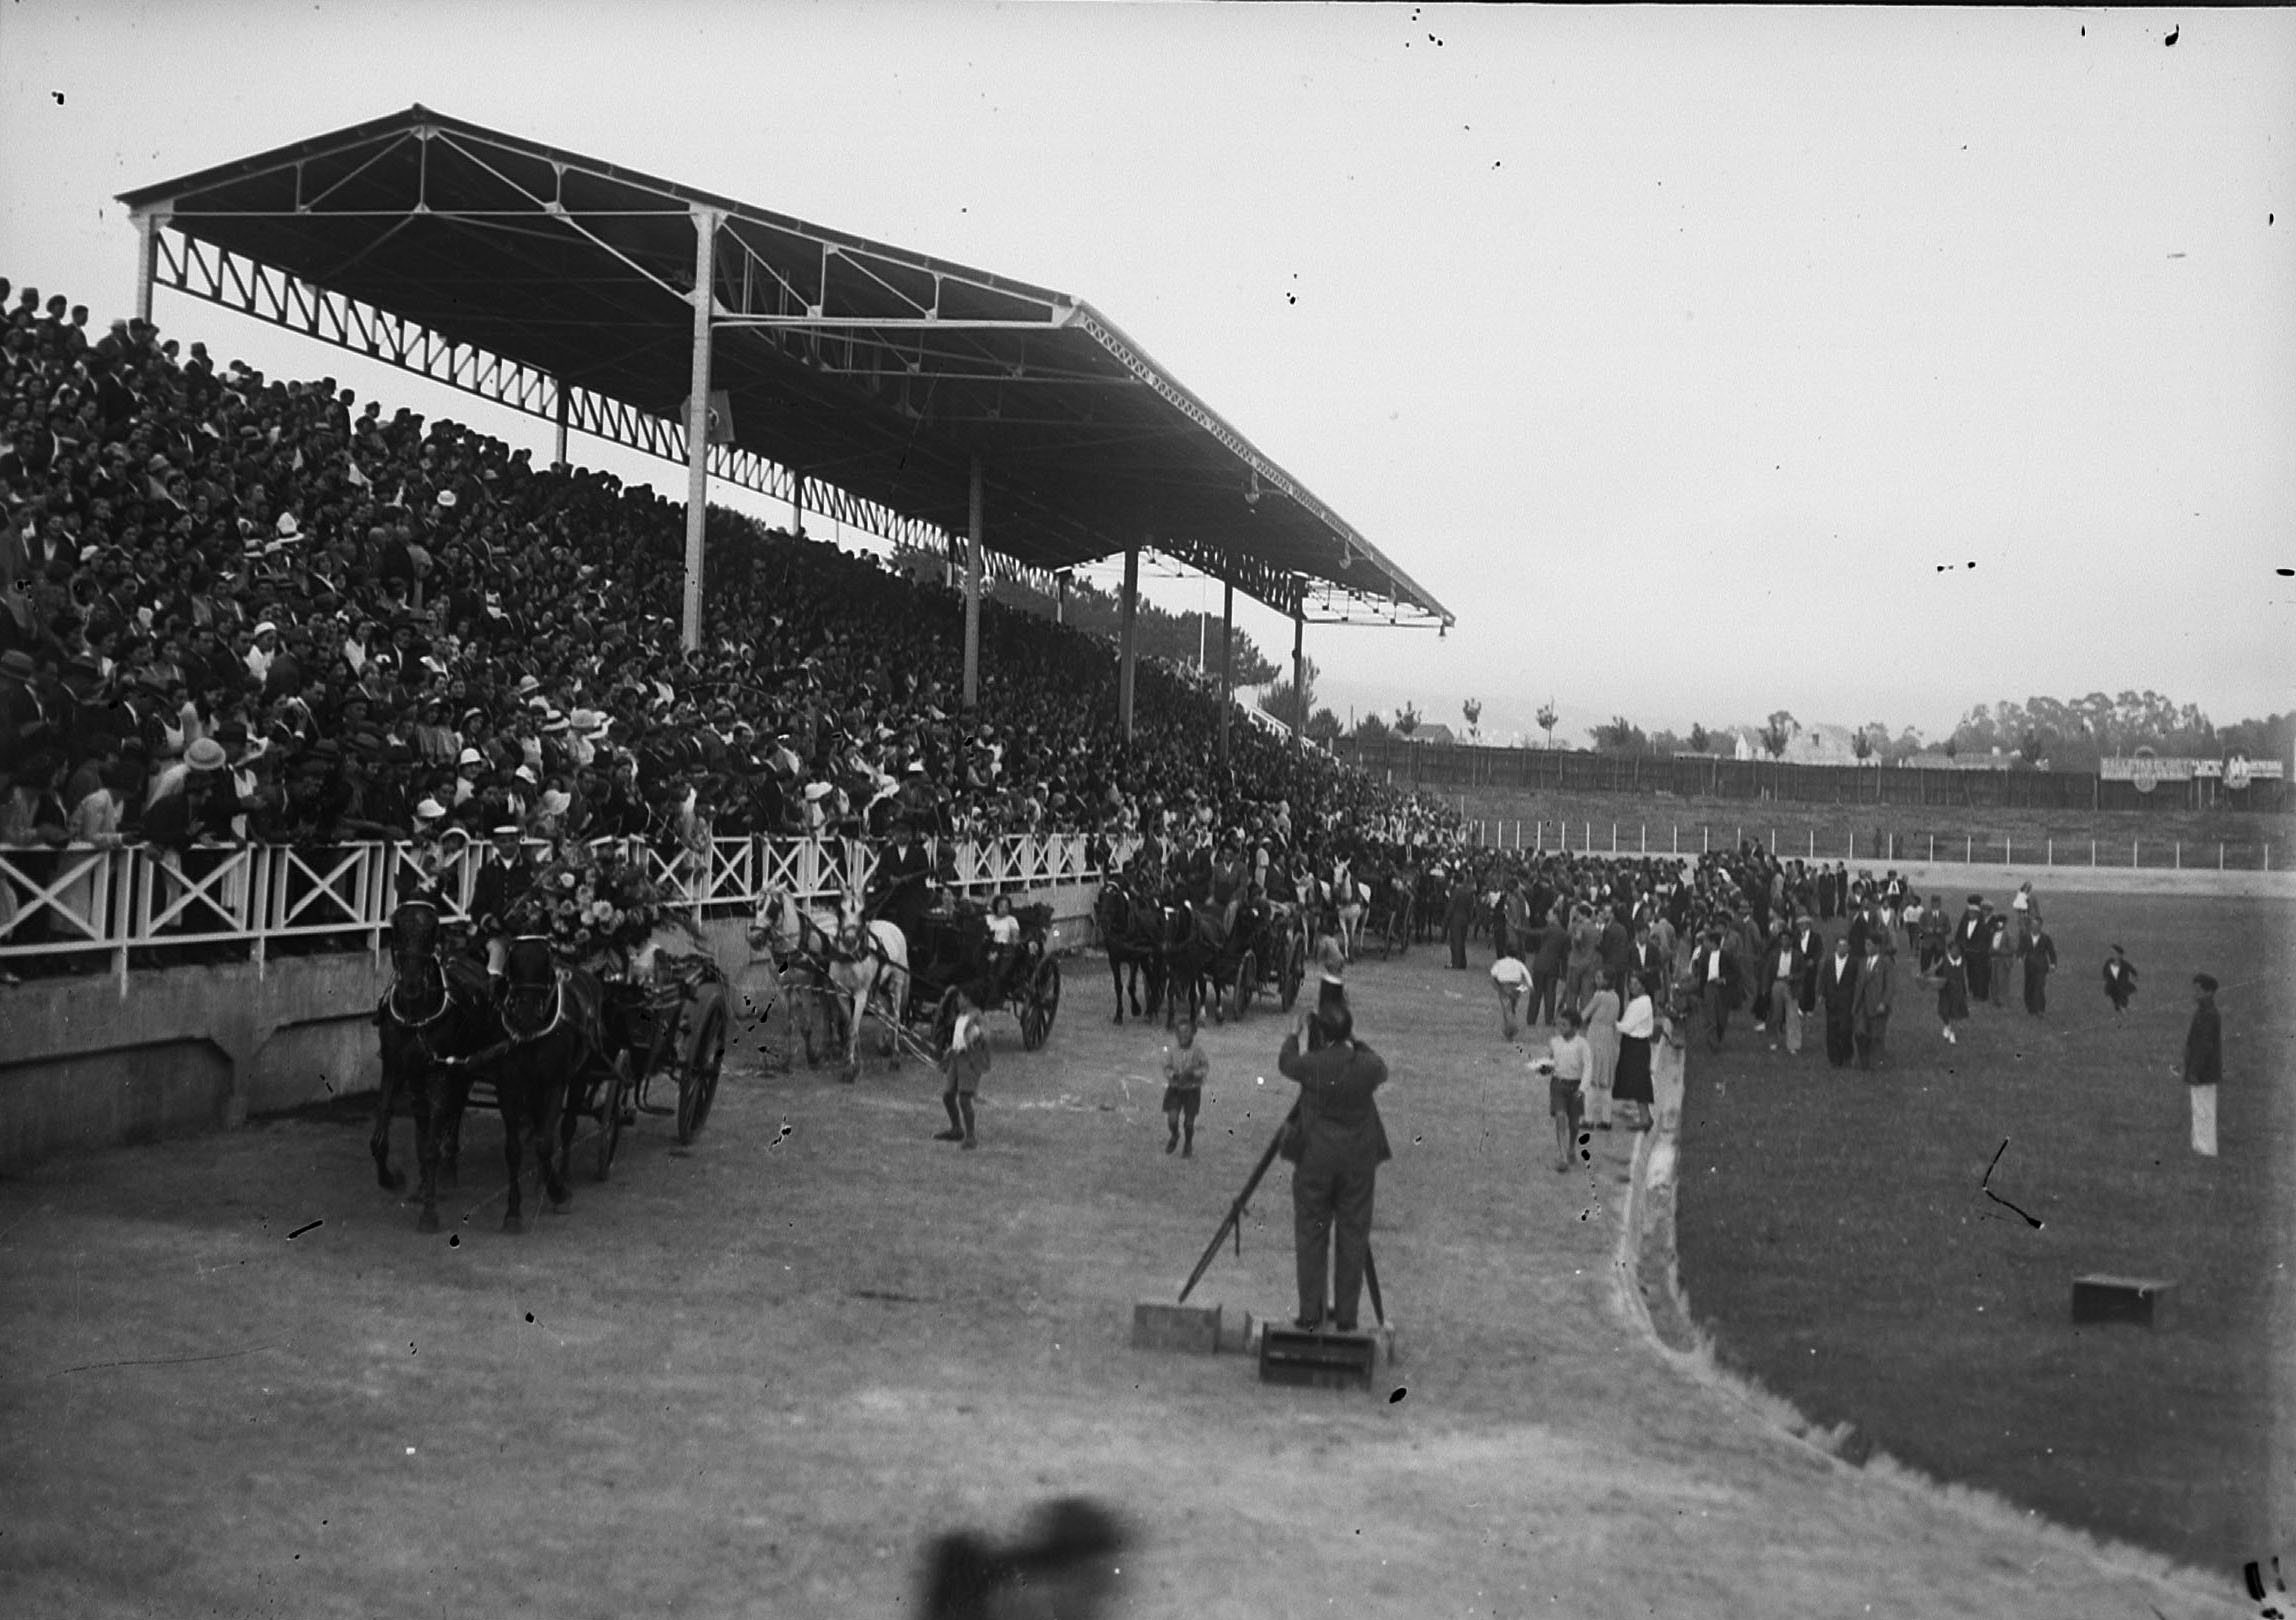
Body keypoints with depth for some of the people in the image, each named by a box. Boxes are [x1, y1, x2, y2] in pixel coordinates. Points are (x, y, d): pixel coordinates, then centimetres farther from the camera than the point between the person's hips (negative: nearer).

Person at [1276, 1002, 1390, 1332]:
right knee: (1353, 1238, 8)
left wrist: (1294, 1033, 24)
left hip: (1316, 1160, -1)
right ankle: (1346, 1317, 11)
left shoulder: (1312, 1064, -14)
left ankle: (1310, 1315, 8)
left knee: (1311, 1236, 7)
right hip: (1358, 1162, 1)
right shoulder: (1369, 1066, -11)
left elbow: (1285, 1063, 8)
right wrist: (1355, 1042, 20)